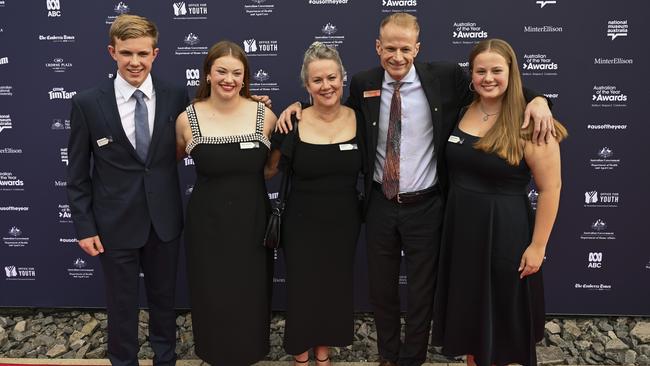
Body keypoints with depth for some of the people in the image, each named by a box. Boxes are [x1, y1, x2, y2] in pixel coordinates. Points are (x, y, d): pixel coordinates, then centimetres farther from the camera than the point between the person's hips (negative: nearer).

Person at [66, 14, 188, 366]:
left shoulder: (176, 97, -5)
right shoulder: (87, 103, -8)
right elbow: (78, 173, -3)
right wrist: (84, 226, -4)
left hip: (164, 218, 2)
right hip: (115, 222, -2)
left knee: (164, 297, 20)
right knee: (121, 302, 15)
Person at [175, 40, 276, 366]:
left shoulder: (264, 115, -5)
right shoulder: (187, 119, -5)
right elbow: (173, 159, 13)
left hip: (252, 221, 0)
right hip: (206, 223, 0)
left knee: (250, 297, 11)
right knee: (212, 297, 10)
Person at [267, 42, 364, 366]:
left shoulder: (358, 120, -5)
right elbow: (269, 170, -3)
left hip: (344, 223, 2)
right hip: (303, 224, -2)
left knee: (336, 287, 15)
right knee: (302, 289, 8)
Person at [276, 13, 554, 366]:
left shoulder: (445, 77, -9)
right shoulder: (362, 84, -3)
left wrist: (536, 99, -18)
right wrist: (299, 106, 1)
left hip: (425, 206, -2)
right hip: (380, 204, 2)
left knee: (422, 290, 13)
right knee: (381, 287, 17)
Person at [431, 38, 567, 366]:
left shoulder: (529, 124, -15)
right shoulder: (462, 112, 1)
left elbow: (550, 188, -14)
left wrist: (537, 246, -13)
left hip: (504, 232, -5)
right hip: (460, 227, 5)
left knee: (501, 312, 12)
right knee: (468, 309, 18)